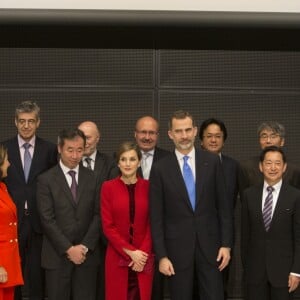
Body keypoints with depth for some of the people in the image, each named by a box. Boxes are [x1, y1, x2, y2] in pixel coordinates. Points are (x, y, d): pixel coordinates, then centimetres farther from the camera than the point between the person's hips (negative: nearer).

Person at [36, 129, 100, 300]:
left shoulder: (93, 178, 7)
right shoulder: (46, 180, -2)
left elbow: (98, 215, 3)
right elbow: (47, 219, -7)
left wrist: (85, 246, -8)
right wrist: (69, 249, -12)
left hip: (87, 255, 2)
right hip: (57, 256, -2)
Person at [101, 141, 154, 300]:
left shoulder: (148, 187, 4)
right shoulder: (108, 187, 0)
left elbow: (152, 224, 3)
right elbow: (107, 226, -3)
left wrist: (143, 253, -9)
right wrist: (130, 252, -11)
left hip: (143, 258, 1)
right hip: (117, 257, -1)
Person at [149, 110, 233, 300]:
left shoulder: (212, 162, 1)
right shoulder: (160, 169, -2)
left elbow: (224, 206, 3)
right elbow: (156, 217, -1)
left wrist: (226, 244, -2)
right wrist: (162, 256, -6)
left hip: (209, 244, 1)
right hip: (177, 247, -1)